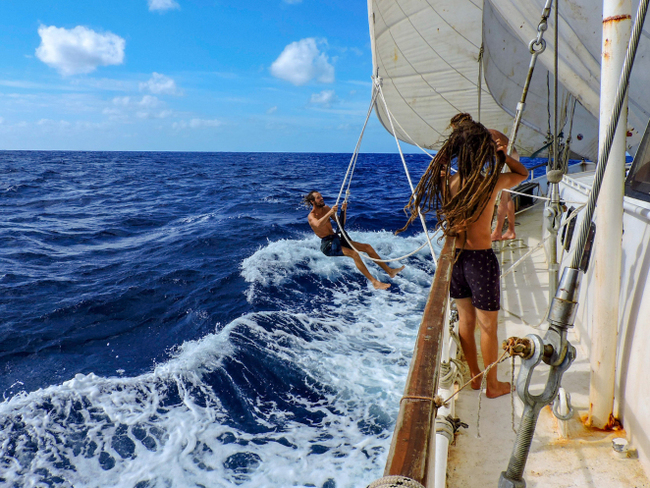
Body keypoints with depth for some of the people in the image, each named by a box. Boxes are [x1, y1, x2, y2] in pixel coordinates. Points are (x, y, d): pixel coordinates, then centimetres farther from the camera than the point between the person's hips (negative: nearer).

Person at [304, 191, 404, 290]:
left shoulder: (325, 208, 14)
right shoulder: (311, 216, -9)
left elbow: (341, 223, 14)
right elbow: (318, 225, -35)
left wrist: (343, 210, -4)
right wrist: (330, 212, -45)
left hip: (337, 238, 8)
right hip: (328, 244, -8)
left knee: (368, 247, 0)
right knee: (354, 254, -30)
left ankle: (389, 271, 6)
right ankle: (374, 282, -32)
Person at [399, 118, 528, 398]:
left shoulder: (446, 181, -9)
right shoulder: (492, 182, -17)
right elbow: (523, 173, 5)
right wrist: (502, 154, -5)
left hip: (454, 257, 4)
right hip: (481, 259, -4)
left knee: (465, 320, 19)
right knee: (487, 326, 11)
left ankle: (474, 375, 36)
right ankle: (492, 385, 28)